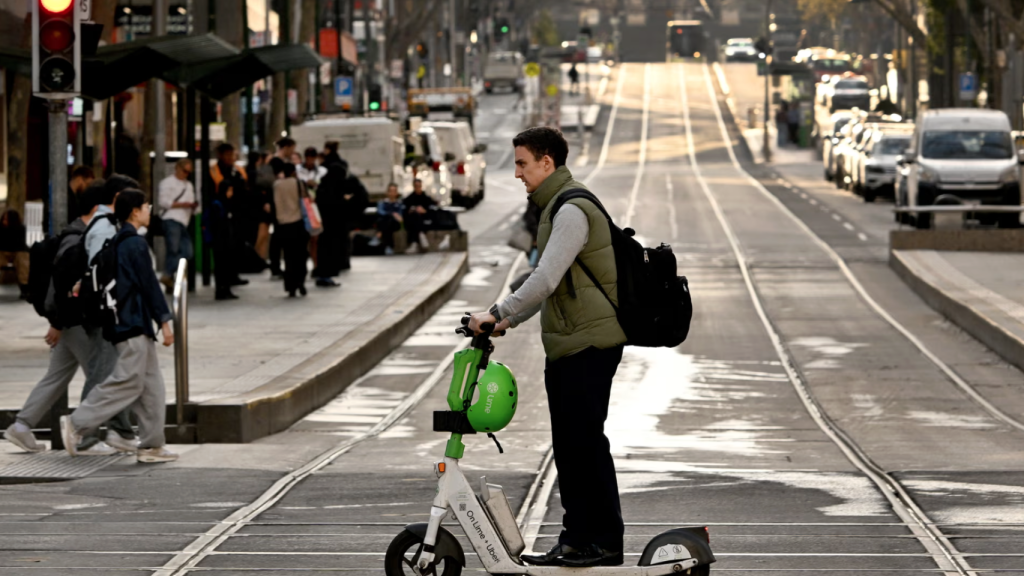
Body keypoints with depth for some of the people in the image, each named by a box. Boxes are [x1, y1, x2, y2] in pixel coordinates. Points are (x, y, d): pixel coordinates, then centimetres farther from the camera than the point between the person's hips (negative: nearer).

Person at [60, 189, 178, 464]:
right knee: (127, 382, -10)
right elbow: (149, 284, -14)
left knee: (151, 384, 9)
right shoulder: (136, 244, -13)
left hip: (124, 322, 10)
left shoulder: (117, 243, 15)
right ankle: (77, 423, -10)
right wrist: (164, 320, -11)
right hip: (134, 324, -10)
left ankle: (151, 445, 8)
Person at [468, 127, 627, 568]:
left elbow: (545, 280, -24)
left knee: (586, 441, -7)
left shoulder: (572, 211, -16)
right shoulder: (556, 208, 18)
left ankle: (604, 541, -2)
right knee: (568, 445, 11)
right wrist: (511, 321, 17)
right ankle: (575, 538, 16)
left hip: (588, 345, -10)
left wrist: (498, 313, -19)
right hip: (567, 346, 10)